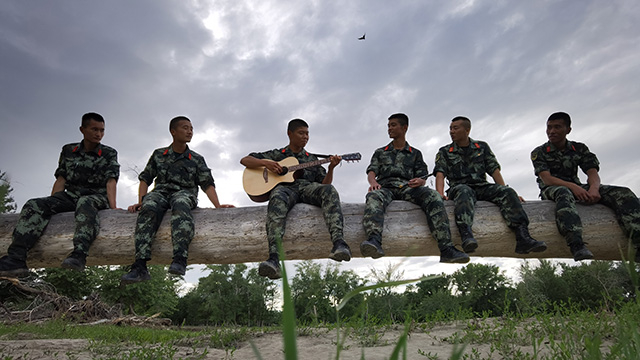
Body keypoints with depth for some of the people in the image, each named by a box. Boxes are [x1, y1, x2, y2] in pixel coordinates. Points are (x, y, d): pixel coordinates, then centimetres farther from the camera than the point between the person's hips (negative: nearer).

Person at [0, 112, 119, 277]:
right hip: (70, 197, 4)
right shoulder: (68, 151, 14)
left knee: (85, 203, -39)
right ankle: (16, 259, -32)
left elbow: (111, 181, -8)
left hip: (97, 197, -4)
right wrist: (51, 204, 0)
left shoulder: (109, 154, 4)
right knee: (34, 205, -20)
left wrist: (113, 207, -22)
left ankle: (79, 254, -58)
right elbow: (61, 179, 11)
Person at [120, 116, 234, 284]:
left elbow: (207, 184, 8)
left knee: (180, 204, -39)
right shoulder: (159, 154, 19)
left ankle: (180, 258, -54)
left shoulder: (197, 159, 17)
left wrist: (218, 206, -8)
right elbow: (145, 179, 17)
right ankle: (140, 266, -44)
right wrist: (140, 201, 0)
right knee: (148, 209, -35)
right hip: (161, 191, 1)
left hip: (185, 192, -1)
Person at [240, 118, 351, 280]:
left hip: (308, 188, 2)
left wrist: (331, 168, 2)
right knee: (277, 199, -40)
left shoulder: (312, 159, 32)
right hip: (285, 187, -2)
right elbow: (245, 160, 21)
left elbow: (324, 184, 22)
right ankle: (273, 258, -56)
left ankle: (338, 242, -51)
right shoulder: (276, 154, 26)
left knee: (329, 191, -33)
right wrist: (265, 163, 2)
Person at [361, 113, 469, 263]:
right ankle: (374, 241, -63)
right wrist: (373, 181, -13)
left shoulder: (415, 153, 27)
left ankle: (446, 249, -43)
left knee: (432, 196, -33)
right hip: (385, 187, 0)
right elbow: (371, 171, 13)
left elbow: (423, 177, 17)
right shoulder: (380, 152, 27)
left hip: (407, 188, 1)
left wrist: (419, 181, -10)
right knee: (374, 197, -39)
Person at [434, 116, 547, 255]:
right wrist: (440, 194, -20)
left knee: (507, 192, -24)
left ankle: (523, 238, -37)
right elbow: (440, 174, -1)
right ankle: (467, 237, -59)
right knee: (464, 192, -38)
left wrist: (504, 191, -1)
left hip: (482, 187, 3)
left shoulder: (482, 147, 19)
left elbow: (494, 171, 12)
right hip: (459, 187, -3)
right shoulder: (444, 152, 13)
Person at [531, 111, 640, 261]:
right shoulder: (539, 152, 2)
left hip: (577, 189, 4)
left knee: (622, 193, -17)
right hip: (551, 190, -4)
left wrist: (594, 188, -24)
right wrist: (572, 186, -30)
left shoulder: (579, 148, 13)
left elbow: (593, 172, 1)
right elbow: (546, 178, -13)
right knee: (564, 193, -41)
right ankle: (577, 246, -62)